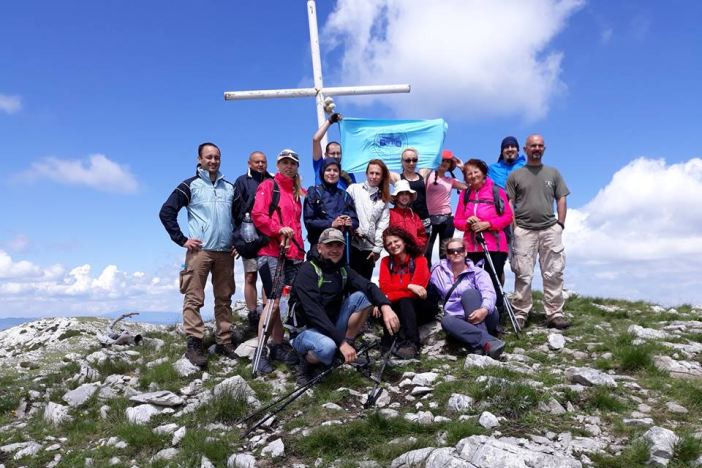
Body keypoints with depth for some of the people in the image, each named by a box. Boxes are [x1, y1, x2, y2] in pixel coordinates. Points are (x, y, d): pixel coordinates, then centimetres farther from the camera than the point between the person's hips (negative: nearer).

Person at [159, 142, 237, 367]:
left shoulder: (229, 187, 16)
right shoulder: (190, 185, 4)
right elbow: (166, 212, -1)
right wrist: (182, 239, -6)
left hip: (226, 252, 4)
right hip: (199, 250, -4)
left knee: (224, 299, 7)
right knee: (194, 298, -7)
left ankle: (224, 342, 14)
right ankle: (193, 344, -3)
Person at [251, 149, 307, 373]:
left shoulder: (298, 193, 24)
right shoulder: (268, 186, 3)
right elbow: (258, 215, -9)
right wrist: (279, 229, -19)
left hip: (294, 254, 7)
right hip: (271, 252, -7)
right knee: (273, 303, -13)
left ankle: (278, 347, 16)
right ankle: (261, 352, -7)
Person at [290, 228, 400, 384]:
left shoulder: (343, 270, 3)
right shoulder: (308, 270, -16)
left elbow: (368, 286, -15)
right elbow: (314, 312, -27)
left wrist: (385, 307, -36)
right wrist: (341, 342, -33)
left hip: (332, 327, 5)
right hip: (307, 329, -5)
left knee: (362, 296, -13)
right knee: (328, 347, -39)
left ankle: (350, 343, -3)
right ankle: (306, 362, -5)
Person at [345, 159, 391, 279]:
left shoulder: (384, 199, 12)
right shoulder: (354, 189, 4)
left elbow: (383, 224, 6)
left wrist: (378, 248, -1)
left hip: (369, 246, 3)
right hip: (352, 243, -3)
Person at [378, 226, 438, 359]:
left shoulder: (419, 259, -3)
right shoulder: (386, 261, 7)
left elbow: (417, 288, -17)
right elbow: (384, 287, -7)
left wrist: (386, 298, -22)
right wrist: (408, 286, -23)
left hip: (418, 307, -2)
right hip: (396, 308, 2)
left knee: (404, 301, -34)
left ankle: (411, 343, -42)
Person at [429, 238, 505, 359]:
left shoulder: (477, 272, 2)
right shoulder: (439, 272, 14)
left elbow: (489, 292, -17)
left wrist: (484, 309, -37)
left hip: (484, 317, -1)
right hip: (460, 320, 2)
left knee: (469, 293, -30)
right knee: (447, 321, -33)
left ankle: (480, 344, -44)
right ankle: (488, 341, -48)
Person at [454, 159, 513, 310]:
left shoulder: (497, 191, -2)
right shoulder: (464, 194, 9)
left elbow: (508, 216, -3)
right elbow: (457, 220, 10)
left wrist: (487, 224, -14)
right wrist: (467, 223, -12)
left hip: (494, 246, -3)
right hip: (471, 246, 3)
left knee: (493, 283, 1)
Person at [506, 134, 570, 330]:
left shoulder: (553, 173, 16)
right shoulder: (515, 175, 9)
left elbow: (561, 200, 13)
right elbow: (509, 203, 5)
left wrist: (560, 224, 3)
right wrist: (513, 227, -5)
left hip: (550, 230, 2)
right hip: (524, 231, -2)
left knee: (554, 274, 0)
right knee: (523, 275, -1)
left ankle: (555, 314, 6)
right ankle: (520, 315, 5)